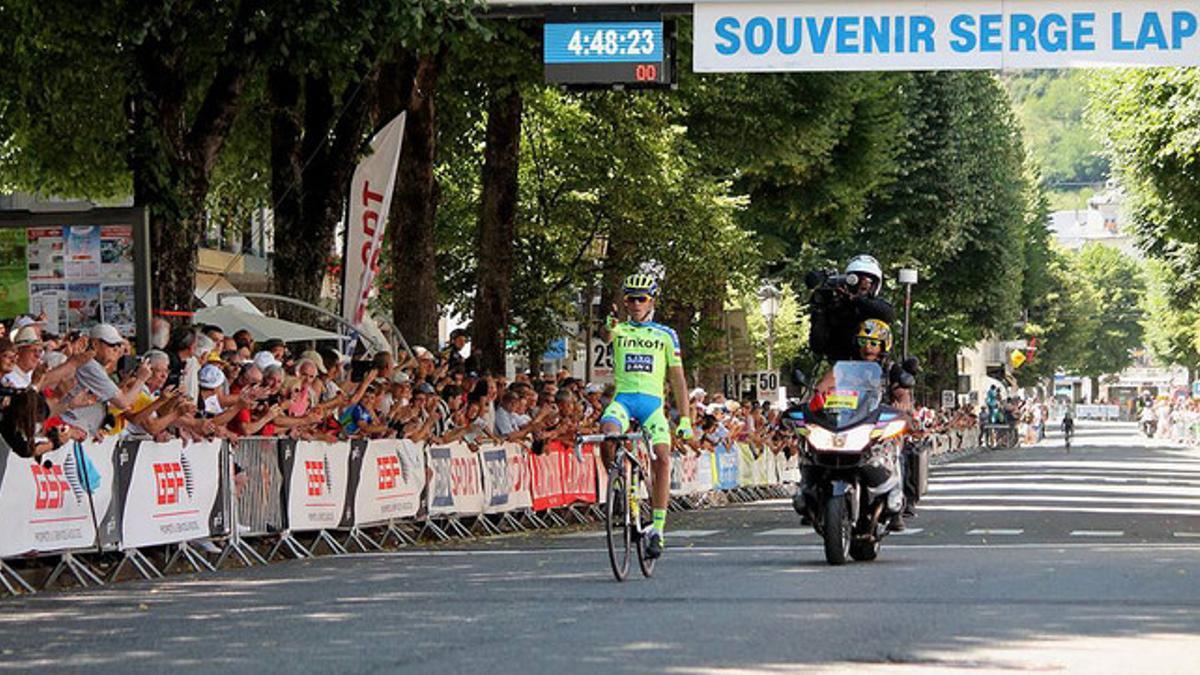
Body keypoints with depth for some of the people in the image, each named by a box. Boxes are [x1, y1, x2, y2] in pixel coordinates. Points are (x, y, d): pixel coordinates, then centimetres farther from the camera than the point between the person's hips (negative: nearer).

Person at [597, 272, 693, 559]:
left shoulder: (666, 335, 14)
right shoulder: (620, 330, 12)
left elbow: (678, 379, 12)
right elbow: (607, 335, -14)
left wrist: (684, 418, 5)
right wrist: (610, 325, -39)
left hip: (652, 400, 0)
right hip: (623, 398, 0)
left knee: (662, 458, -19)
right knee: (608, 435, -32)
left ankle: (658, 529, -16)